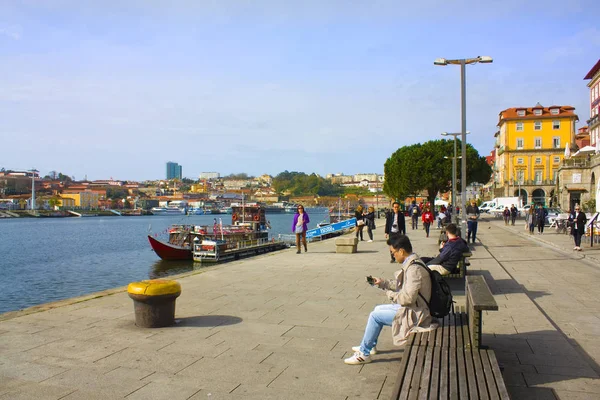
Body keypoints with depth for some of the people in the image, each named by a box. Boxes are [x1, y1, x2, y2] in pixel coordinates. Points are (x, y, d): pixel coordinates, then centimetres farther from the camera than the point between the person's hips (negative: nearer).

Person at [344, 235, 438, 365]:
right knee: (378, 309, 18)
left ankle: (364, 353, 5)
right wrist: (382, 283, 9)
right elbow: (400, 284, 17)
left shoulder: (414, 269, -26)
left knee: (375, 315, -8)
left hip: (415, 314, -10)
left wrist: (390, 294, -12)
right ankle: (370, 345, 31)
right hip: (411, 308, 10)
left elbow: (408, 298, -29)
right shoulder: (411, 264, 6)